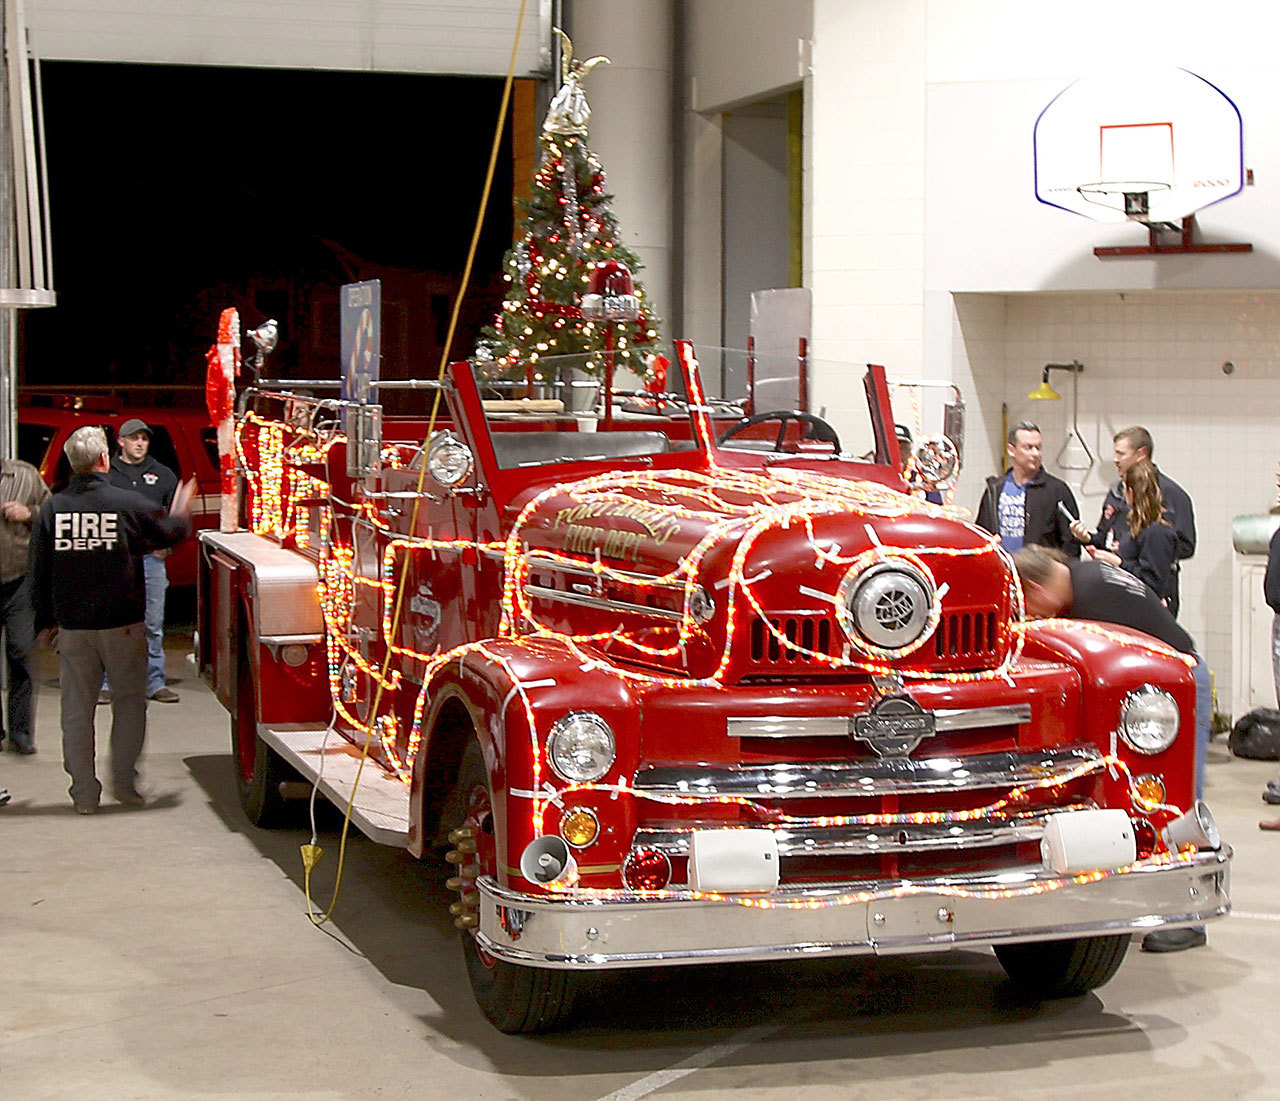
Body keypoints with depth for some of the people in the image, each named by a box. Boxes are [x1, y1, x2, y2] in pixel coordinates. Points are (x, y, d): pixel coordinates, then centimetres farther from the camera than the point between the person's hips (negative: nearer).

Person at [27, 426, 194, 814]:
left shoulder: (52, 508, -3)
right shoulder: (127, 504, -11)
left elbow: (39, 571, 4)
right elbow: (170, 533, 5)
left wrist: (45, 619, 16)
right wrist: (182, 511, 27)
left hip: (71, 626, 2)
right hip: (121, 623, -2)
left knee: (77, 709, 9)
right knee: (129, 701, 13)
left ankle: (84, 793, 12)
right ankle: (124, 781, 7)